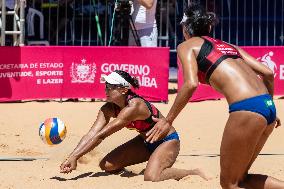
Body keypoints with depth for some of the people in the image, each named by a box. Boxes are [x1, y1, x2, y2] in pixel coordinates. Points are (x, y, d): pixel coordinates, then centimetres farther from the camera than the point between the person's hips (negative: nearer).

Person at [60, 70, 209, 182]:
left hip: (167, 141, -8)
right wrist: (72, 157, -32)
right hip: (146, 142, 8)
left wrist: (76, 156, -35)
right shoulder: (109, 108, -8)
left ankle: (193, 173, -8)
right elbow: (92, 134, -18)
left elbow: (101, 135, -34)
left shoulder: (134, 107, -32)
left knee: (151, 177, -33)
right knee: (107, 165, -4)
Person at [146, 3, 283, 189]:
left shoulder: (187, 46, 9)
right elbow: (268, 73, 21)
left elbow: (191, 84, -9)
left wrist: (168, 120, -2)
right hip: (268, 106, 7)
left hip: (246, 109, -7)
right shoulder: (227, 45, 28)